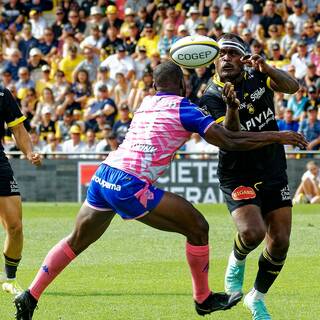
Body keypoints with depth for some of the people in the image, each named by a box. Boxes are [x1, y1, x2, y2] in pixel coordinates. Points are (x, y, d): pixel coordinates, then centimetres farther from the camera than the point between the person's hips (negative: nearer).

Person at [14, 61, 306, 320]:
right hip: (130, 186, -8)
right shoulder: (183, 108, -1)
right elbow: (229, 141, -6)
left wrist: (228, 106, 27)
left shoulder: (147, 103, 20)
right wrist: (276, 136, 1)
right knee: (197, 227, 4)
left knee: (75, 242, 23)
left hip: (102, 178, 8)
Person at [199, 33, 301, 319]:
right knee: (252, 232, -25)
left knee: (280, 242, -1)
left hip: (274, 174, 4)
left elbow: (292, 86, -19)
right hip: (238, 176, -4)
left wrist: (267, 68, -37)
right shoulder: (212, 98, -12)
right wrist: (232, 107, -45)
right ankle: (237, 261, 12)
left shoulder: (258, 77, -1)